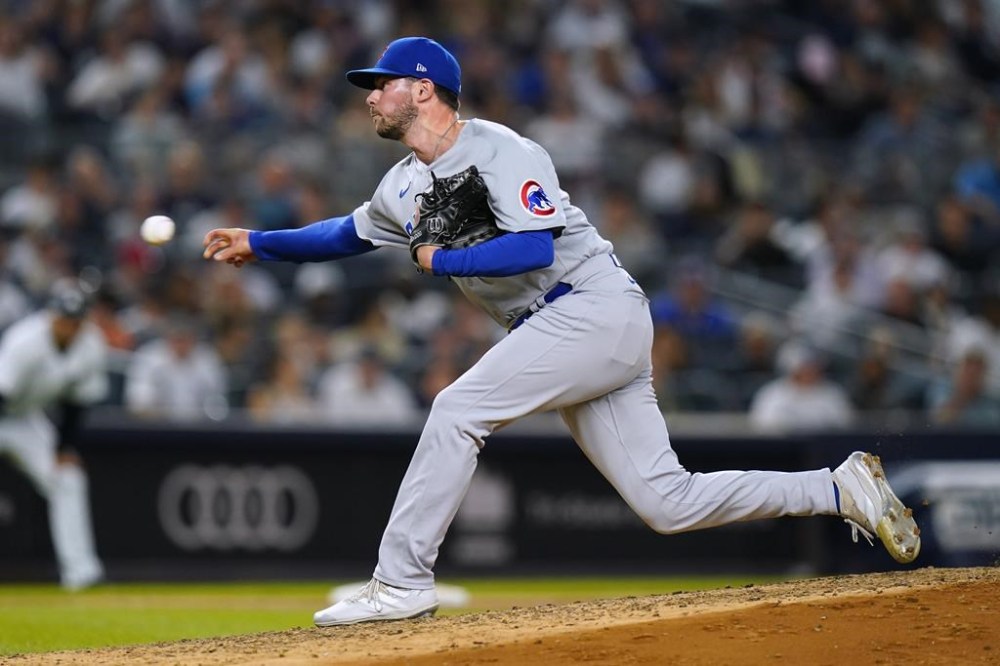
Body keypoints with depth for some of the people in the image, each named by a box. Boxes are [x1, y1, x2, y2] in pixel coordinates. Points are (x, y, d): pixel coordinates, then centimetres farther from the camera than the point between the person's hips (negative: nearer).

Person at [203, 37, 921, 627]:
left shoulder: (499, 151, -12)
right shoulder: (407, 185, 15)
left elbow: (533, 249, -24)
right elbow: (350, 233, 32)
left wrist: (439, 260, -14)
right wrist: (258, 243, 26)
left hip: (598, 306, -9)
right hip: (563, 334, 9)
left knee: (458, 408, -18)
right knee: (668, 502, 2)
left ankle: (402, 581, -13)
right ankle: (844, 489, 8)